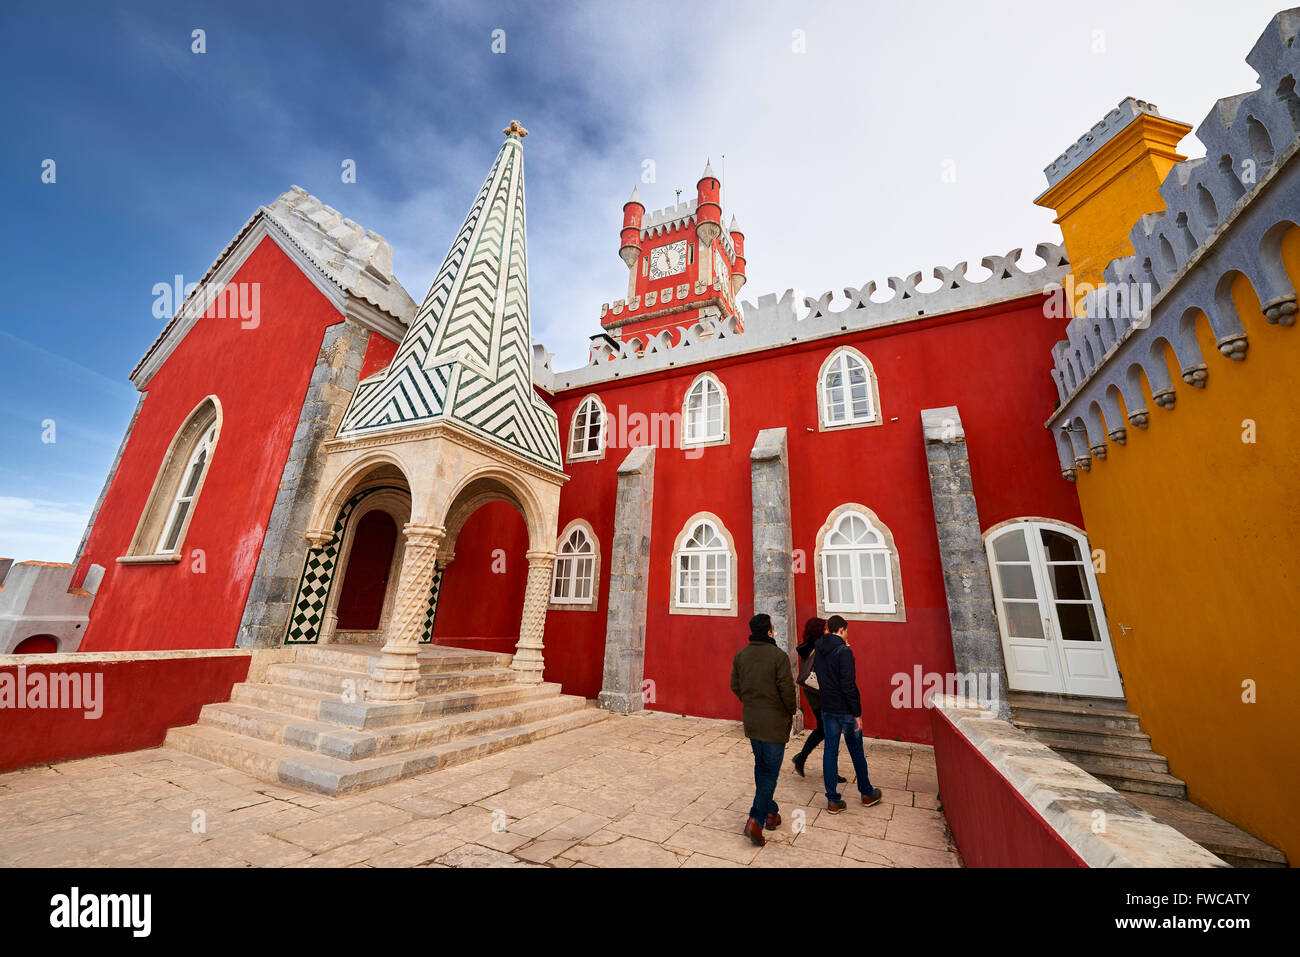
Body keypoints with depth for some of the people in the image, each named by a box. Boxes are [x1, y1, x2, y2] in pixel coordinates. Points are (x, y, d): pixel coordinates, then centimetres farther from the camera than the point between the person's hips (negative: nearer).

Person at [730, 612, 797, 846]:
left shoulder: (741, 655, 0)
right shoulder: (778, 656, -18)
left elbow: (735, 686, 6)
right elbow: (787, 689, -17)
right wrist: (791, 711, 2)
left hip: (751, 720, 6)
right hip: (774, 722, -6)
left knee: (761, 766, 21)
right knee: (770, 770, 4)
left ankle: (770, 813, 33)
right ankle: (756, 820, 0)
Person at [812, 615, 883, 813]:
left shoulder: (818, 651, 3)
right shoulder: (844, 651, -18)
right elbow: (849, 685, -21)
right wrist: (857, 713, -14)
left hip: (827, 709, 5)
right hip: (846, 711, -5)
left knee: (830, 751, 9)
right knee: (856, 752, 14)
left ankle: (832, 800, 15)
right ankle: (867, 793, 34)